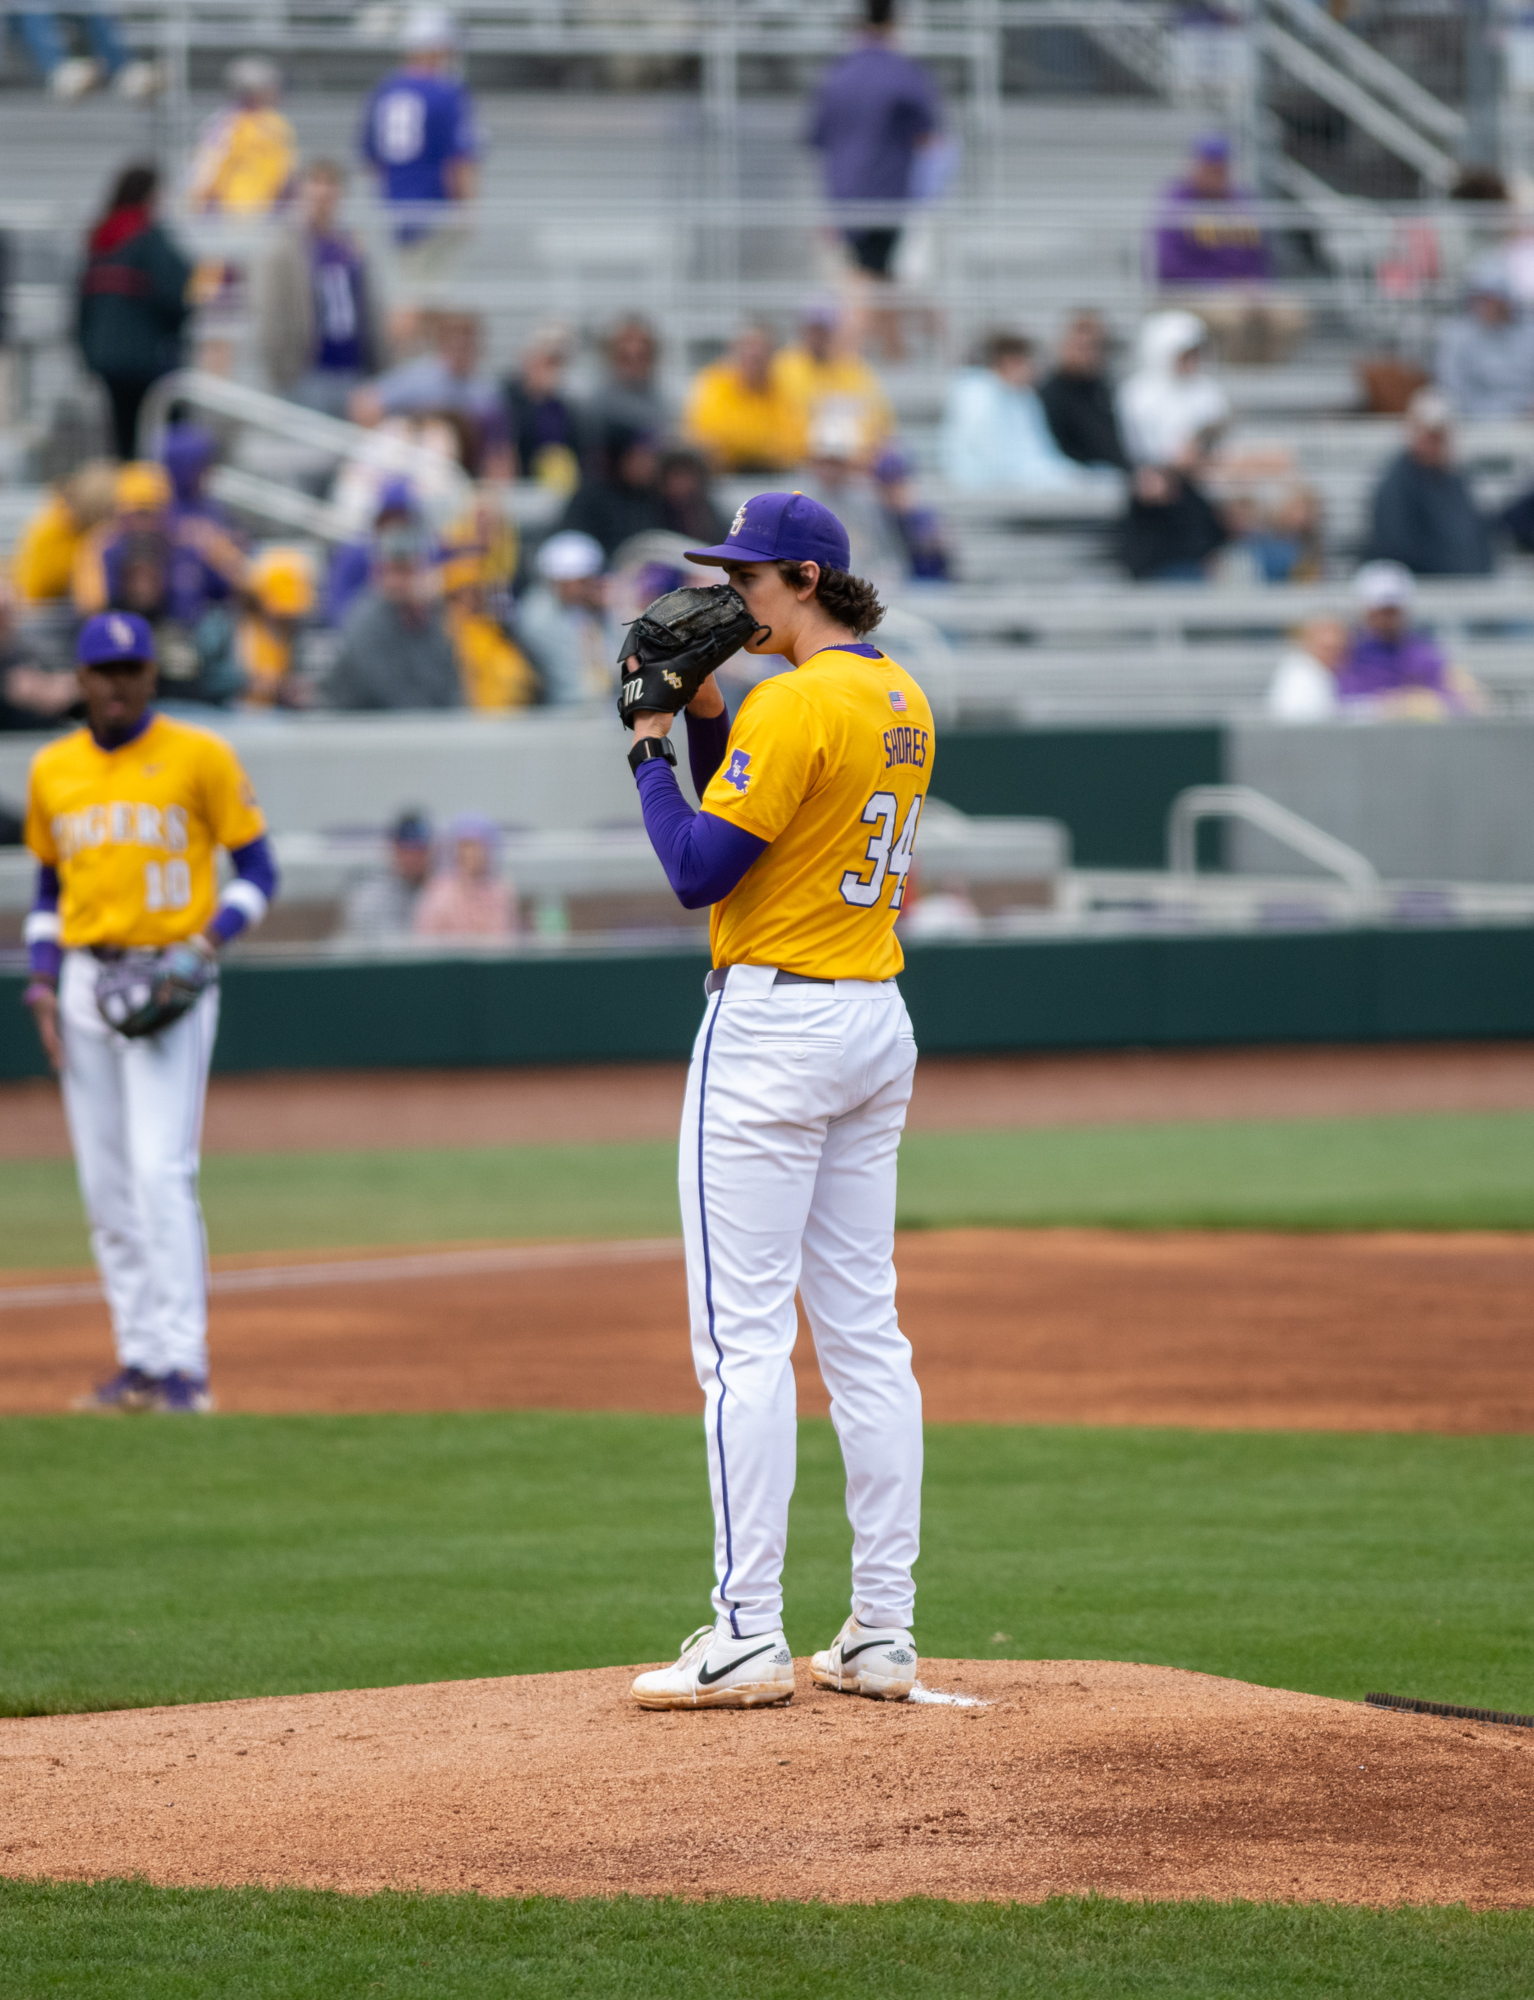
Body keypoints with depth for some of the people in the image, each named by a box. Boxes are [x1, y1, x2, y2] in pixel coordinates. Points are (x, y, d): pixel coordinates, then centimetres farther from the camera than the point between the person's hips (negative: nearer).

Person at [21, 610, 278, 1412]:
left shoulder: (199, 757, -2)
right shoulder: (52, 770, 11)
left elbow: (257, 871, 1)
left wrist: (210, 938, -15)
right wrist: (42, 982, 8)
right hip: (84, 981, 5)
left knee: (161, 1172, -14)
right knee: (105, 1185, 5)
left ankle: (182, 1364, -14)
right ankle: (138, 1360, 12)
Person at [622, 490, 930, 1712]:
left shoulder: (795, 706, -17)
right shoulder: (903, 700, 13)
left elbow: (698, 871, -17)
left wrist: (652, 747, -7)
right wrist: (706, 719, 11)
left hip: (772, 1026, -9)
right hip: (878, 1018, 9)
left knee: (744, 1339, -7)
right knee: (865, 1335, 9)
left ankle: (749, 1640, -9)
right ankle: (882, 1634, 9)